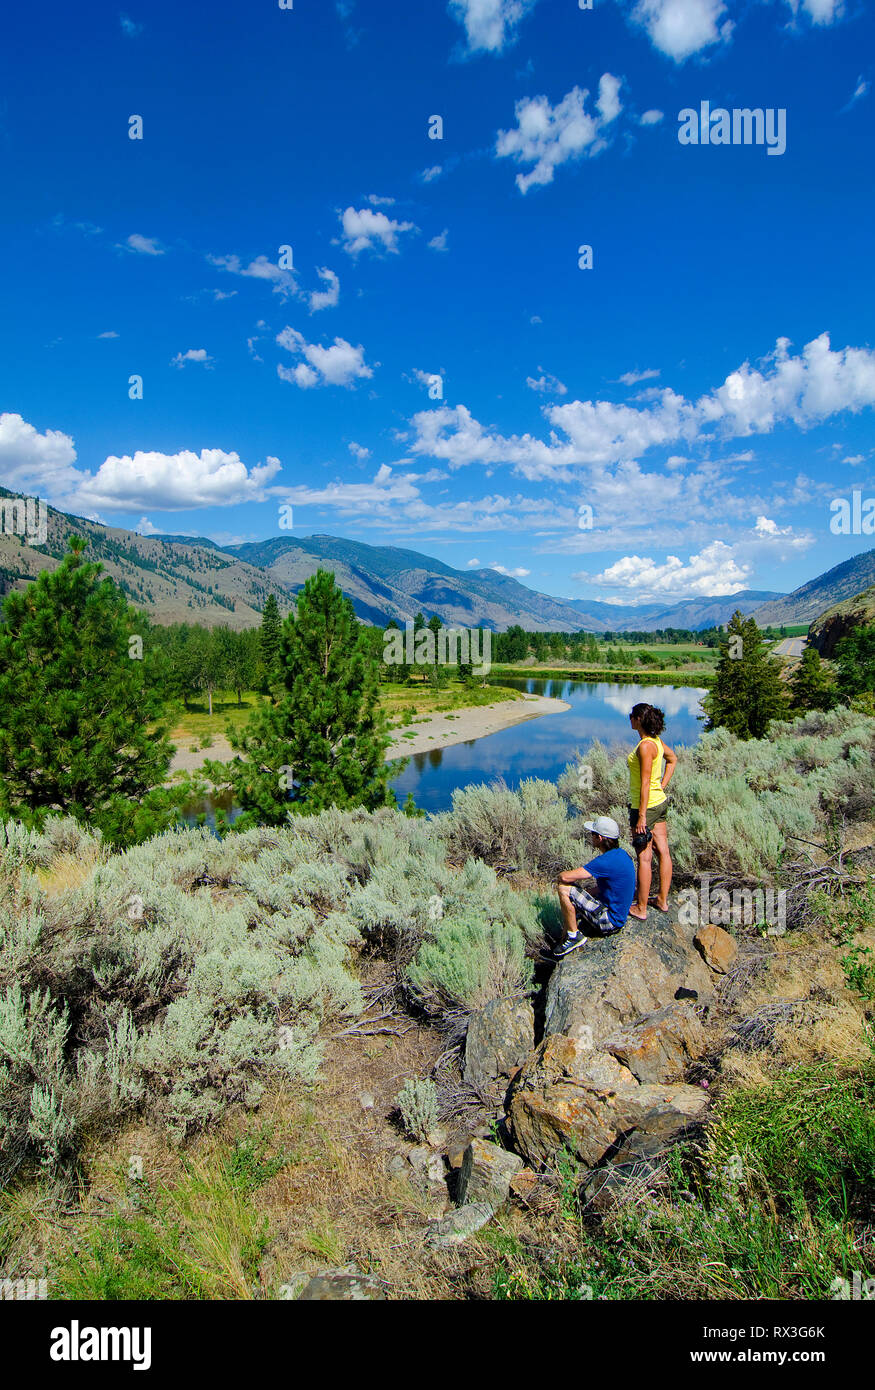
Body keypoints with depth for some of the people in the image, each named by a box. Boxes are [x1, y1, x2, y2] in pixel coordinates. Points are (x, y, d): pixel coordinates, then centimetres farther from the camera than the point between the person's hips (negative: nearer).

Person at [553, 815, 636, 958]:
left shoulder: (607, 861, -26)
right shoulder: (621, 854, 5)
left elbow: (565, 877, -25)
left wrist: (561, 875, -2)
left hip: (609, 922, -10)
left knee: (563, 889, -14)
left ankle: (574, 936, -1)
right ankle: (565, 939, 27)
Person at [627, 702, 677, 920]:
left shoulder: (645, 746, -22)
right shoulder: (656, 740, 5)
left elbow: (645, 783, -22)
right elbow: (673, 759, 24)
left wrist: (641, 817, -20)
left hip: (646, 805, -9)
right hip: (660, 802, 9)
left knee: (644, 858, -1)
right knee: (663, 852, 14)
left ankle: (640, 909, 8)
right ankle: (663, 900, 27)